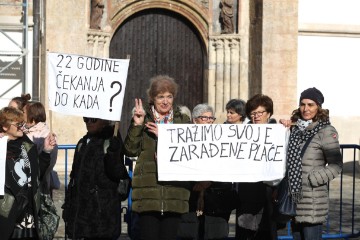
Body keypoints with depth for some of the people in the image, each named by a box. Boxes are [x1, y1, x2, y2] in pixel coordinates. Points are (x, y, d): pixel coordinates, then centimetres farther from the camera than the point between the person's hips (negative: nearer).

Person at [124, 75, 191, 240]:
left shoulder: (183, 121, 13)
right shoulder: (143, 118, 9)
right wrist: (136, 125, -10)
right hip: (148, 190, -1)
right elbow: (130, 150, 2)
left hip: (174, 192, 1)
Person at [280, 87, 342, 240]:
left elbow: (336, 166, -10)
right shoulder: (295, 128, 12)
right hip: (294, 196, 7)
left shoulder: (326, 131, -8)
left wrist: (311, 180, -17)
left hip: (312, 201, -7)